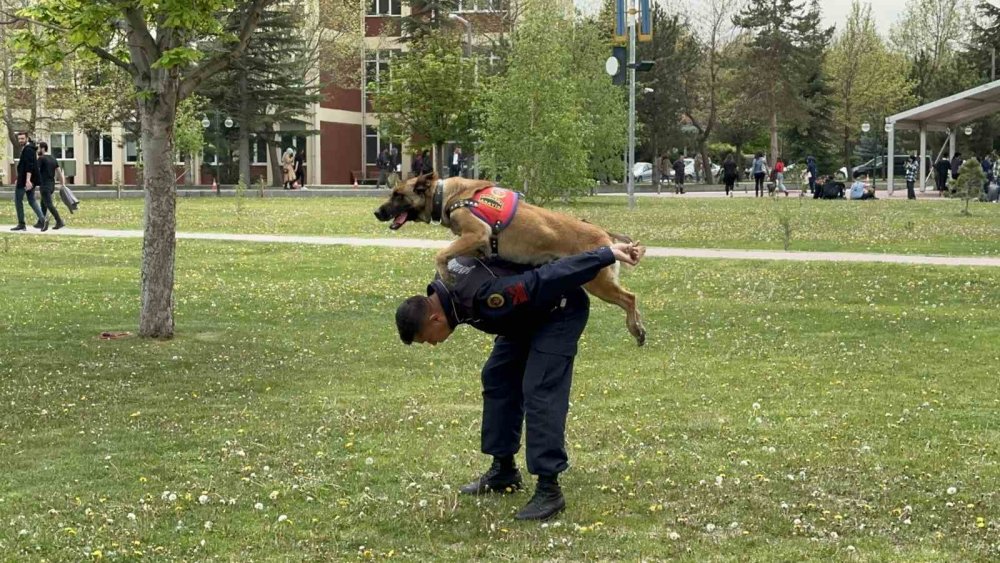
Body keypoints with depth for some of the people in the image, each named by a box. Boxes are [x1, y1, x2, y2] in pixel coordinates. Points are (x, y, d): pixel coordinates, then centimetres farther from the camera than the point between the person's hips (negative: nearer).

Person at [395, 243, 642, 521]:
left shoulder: (483, 297, -38)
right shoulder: (445, 286, -9)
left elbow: (545, 279, -40)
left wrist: (607, 254, -39)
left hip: (560, 312, -9)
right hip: (528, 316, 9)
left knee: (540, 392, -18)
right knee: (497, 378, 9)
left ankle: (549, 489, -15)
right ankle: (504, 470, 20)